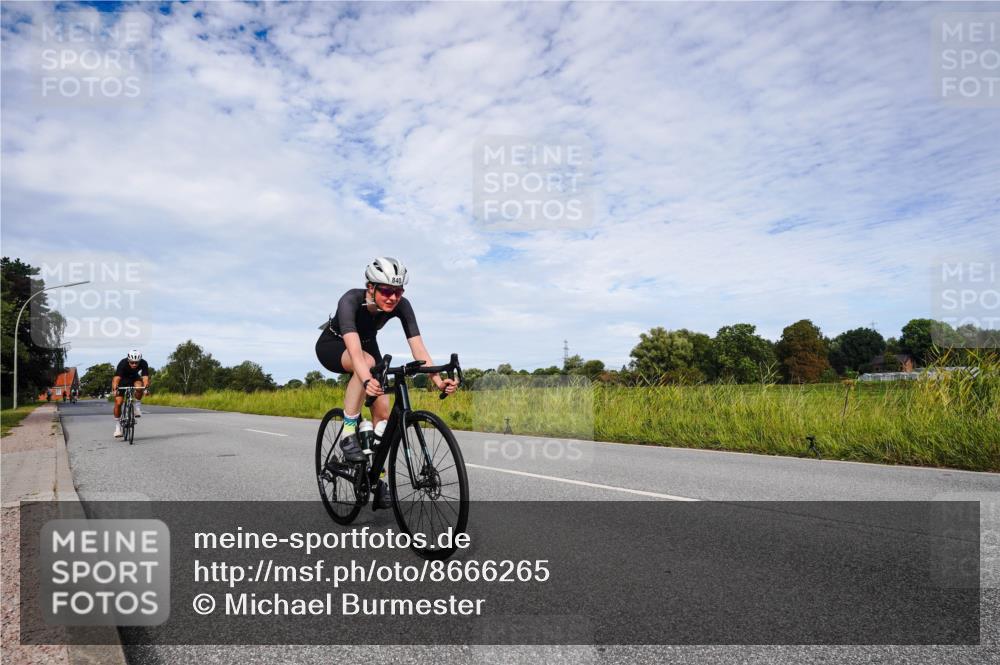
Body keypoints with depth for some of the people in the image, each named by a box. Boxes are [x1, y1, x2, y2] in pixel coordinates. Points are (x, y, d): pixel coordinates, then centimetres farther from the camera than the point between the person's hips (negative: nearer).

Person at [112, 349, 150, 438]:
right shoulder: (123, 363, -35)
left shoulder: (143, 364, -30)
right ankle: (117, 427, 1)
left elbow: (145, 377, -41)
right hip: (122, 380, -1)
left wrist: (146, 386, -63)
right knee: (118, 403, -13)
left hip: (134, 378, 1)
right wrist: (114, 389, -66)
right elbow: (116, 378, -47)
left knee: (139, 387, -34)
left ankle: (137, 407, -10)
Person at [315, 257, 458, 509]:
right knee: (367, 362, -39)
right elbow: (354, 350, -52)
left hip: (367, 343, 4)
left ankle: (379, 480, 5)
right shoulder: (351, 301, -39)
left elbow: (418, 347, -34)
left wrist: (438, 380, -49)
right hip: (332, 346, -4)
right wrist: (367, 381, -70)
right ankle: (348, 435, -26)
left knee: (382, 411, -9)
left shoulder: (401, 306, -27)